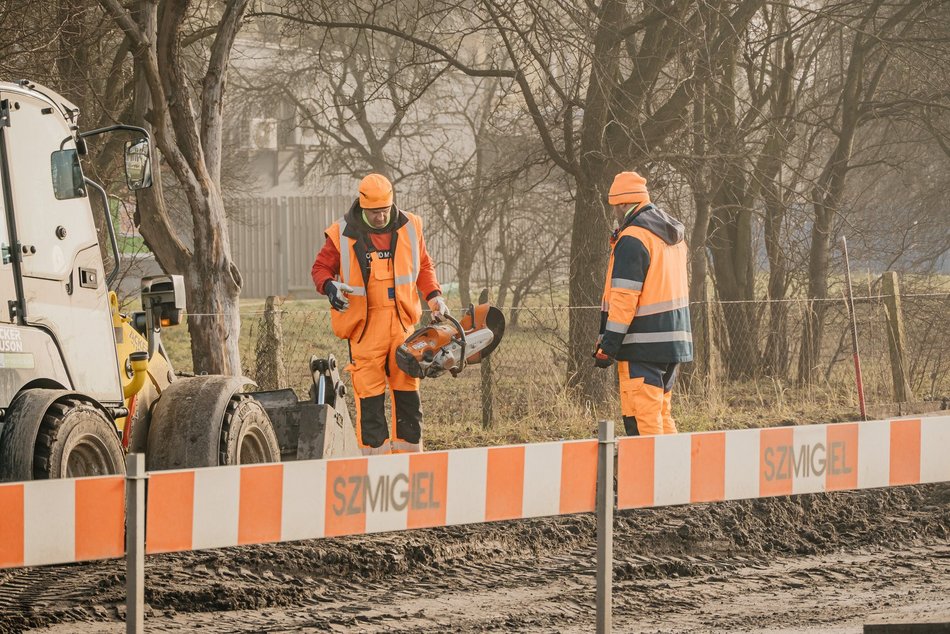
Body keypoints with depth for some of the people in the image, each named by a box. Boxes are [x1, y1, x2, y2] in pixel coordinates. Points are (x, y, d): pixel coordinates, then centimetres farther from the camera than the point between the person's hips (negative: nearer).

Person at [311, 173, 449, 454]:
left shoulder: (410, 228, 6)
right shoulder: (343, 235, -4)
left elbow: (423, 266, 18)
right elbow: (321, 267, 5)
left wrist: (434, 296, 5)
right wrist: (329, 286, -16)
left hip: (402, 322, 3)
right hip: (365, 324, -3)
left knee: (408, 393, 7)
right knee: (370, 398, -6)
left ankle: (408, 456, 15)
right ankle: (376, 457, -2)